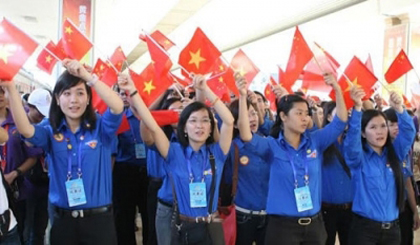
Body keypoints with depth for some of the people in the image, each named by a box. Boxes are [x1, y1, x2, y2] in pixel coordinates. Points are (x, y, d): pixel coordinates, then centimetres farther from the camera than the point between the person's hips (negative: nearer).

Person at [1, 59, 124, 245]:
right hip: (63, 220, 2)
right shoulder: (51, 133, 3)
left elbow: (118, 107, -21)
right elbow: (25, 130, -17)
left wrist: (88, 76, -28)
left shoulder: (101, 128, -3)